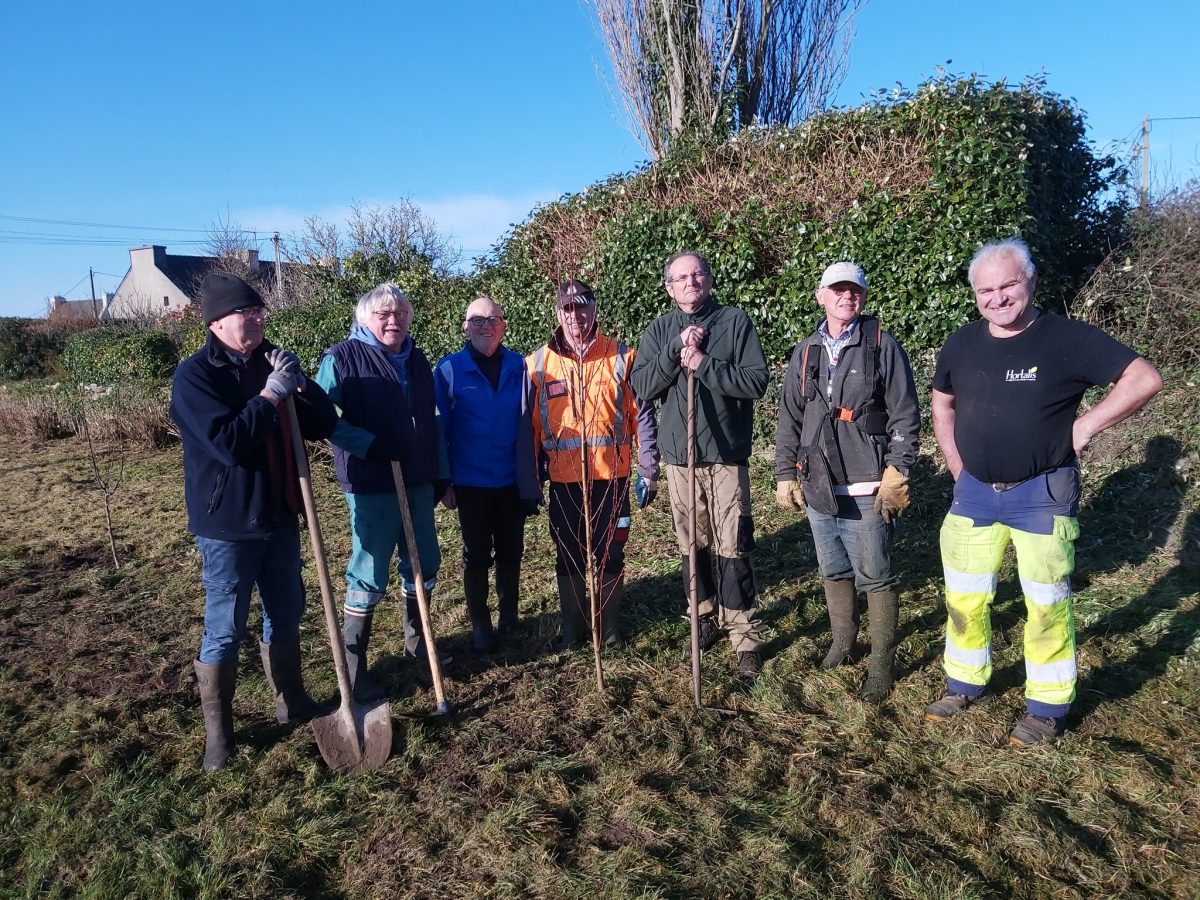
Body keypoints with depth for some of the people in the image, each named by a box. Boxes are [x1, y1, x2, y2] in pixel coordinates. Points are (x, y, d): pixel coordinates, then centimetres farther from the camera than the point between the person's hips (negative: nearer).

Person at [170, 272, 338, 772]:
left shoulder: (271, 363, 5)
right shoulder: (195, 375, -13)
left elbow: (325, 426, 1)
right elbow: (229, 443, -26)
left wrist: (300, 385, -15)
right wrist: (270, 395, -22)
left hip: (279, 515, 6)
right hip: (226, 523, -6)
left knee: (286, 615, 18)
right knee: (224, 631, 4)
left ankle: (291, 702, 36)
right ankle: (217, 733, 20)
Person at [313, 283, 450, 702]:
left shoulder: (417, 361, 12)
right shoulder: (342, 358, -7)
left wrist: (441, 474, 14)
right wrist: (371, 445, -22)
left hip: (417, 483, 7)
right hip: (371, 487, -6)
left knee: (424, 564, 15)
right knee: (368, 575, 0)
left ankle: (417, 641, 35)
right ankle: (353, 665, 14)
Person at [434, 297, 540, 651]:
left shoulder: (519, 366, -2)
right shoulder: (449, 369, -6)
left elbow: (530, 423, 2)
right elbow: (440, 429, -4)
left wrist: (534, 474, 1)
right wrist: (444, 481, -6)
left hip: (512, 480, 2)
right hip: (470, 482, -2)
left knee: (511, 551, 15)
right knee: (476, 555, 10)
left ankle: (509, 614, 33)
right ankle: (480, 624, 24)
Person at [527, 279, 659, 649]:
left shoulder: (621, 357, -2)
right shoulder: (538, 363, 1)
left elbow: (642, 415, -1)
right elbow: (530, 425, 5)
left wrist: (649, 471, -2)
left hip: (611, 476, -1)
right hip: (563, 480, 1)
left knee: (610, 554, 10)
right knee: (568, 557, 12)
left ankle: (610, 626, 27)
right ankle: (572, 626, 28)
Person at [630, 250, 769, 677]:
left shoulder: (735, 321, -1)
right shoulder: (659, 331, 8)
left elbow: (757, 380, -10)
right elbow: (641, 387, -3)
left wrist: (703, 363, -17)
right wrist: (675, 350, -14)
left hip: (726, 455, -3)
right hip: (678, 455, 3)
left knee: (732, 550, -4)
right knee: (692, 547, 12)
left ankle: (745, 634, 7)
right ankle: (706, 617, 29)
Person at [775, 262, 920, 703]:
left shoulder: (883, 347, -4)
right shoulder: (805, 353, 10)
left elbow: (905, 417, -5)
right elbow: (789, 419, 14)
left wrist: (895, 474, -11)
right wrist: (786, 475, 9)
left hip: (866, 493, -4)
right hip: (818, 489, 5)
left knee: (875, 579, 3)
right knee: (833, 572, 18)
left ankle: (881, 666, 17)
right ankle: (842, 641, 38)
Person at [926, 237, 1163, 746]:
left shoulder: (1067, 339, -11)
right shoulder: (961, 345, 2)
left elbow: (1145, 379, -11)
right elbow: (942, 405, 16)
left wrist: (1086, 426, -14)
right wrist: (958, 469, 10)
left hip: (1041, 494, -4)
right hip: (975, 492, 4)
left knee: (1046, 603, 5)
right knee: (964, 597, 11)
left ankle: (1047, 707, 22)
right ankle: (965, 684, 30)